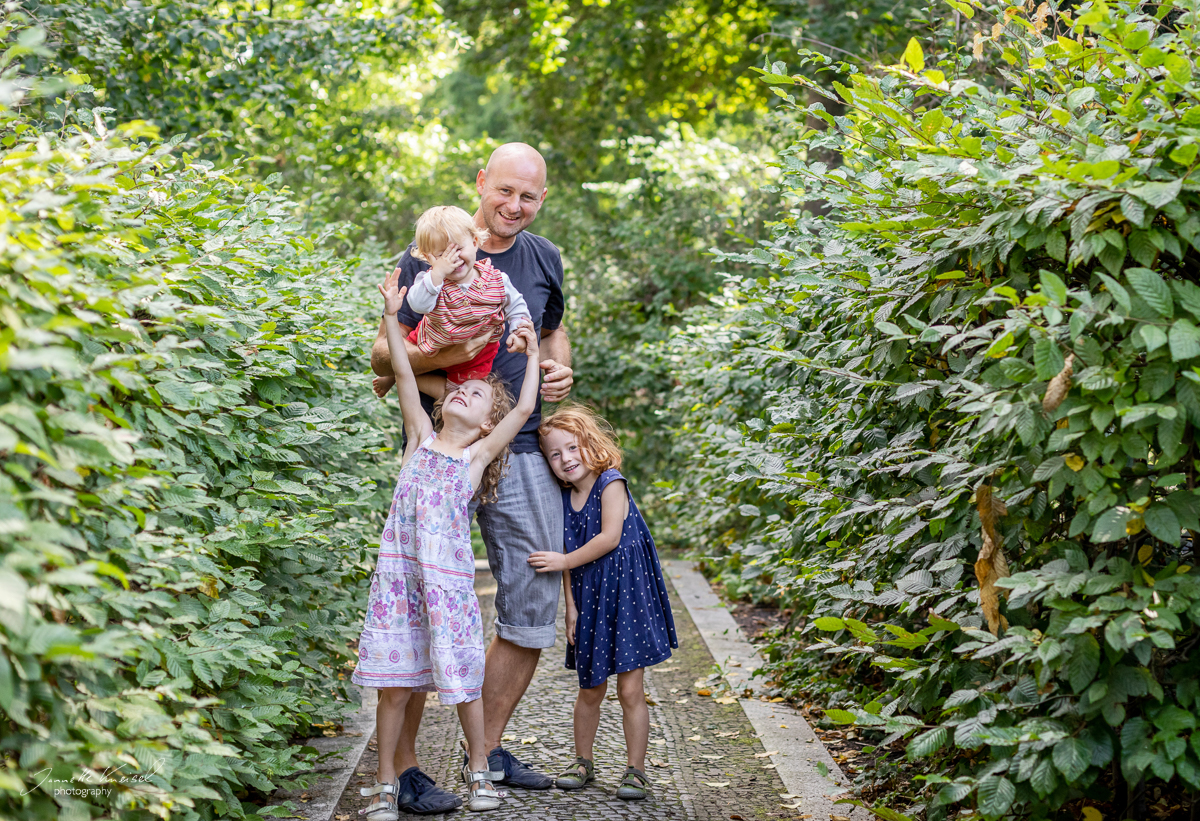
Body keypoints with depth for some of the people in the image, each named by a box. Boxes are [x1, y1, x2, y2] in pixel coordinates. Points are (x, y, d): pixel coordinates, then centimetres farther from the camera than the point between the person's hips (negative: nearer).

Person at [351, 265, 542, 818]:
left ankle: (478, 770, 24)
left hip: (448, 576, -1)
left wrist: (532, 354, 11)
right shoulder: (421, 436, 12)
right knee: (394, 684, 3)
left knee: (462, 679, 4)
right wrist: (392, 316, 2)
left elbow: (524, 407, 3)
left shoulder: (480, 452, 7)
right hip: (398, 574, 1)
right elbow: (403, 376, 6)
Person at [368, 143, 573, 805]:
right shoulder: (428, 259, -4)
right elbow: (383, 356, -4)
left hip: (522, 448, 5)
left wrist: (560, 370, 7)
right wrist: (440, 354, -24)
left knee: (532, 609, 7)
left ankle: (489, 751, 22)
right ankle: (401, 765, 3)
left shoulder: (544, 260, 12)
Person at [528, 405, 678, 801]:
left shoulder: (610, 483, -10)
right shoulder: (565, 499, 6)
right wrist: (571, 607, 2)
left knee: (630, 689, -3)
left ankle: (635, 769, 7)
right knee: (590, 690, 13)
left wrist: (563, 562, -16)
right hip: (589, 600, 5)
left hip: (625, 594, -5)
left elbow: (609, 537, -19)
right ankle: (582, 762, 28)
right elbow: (569, 559, 8)